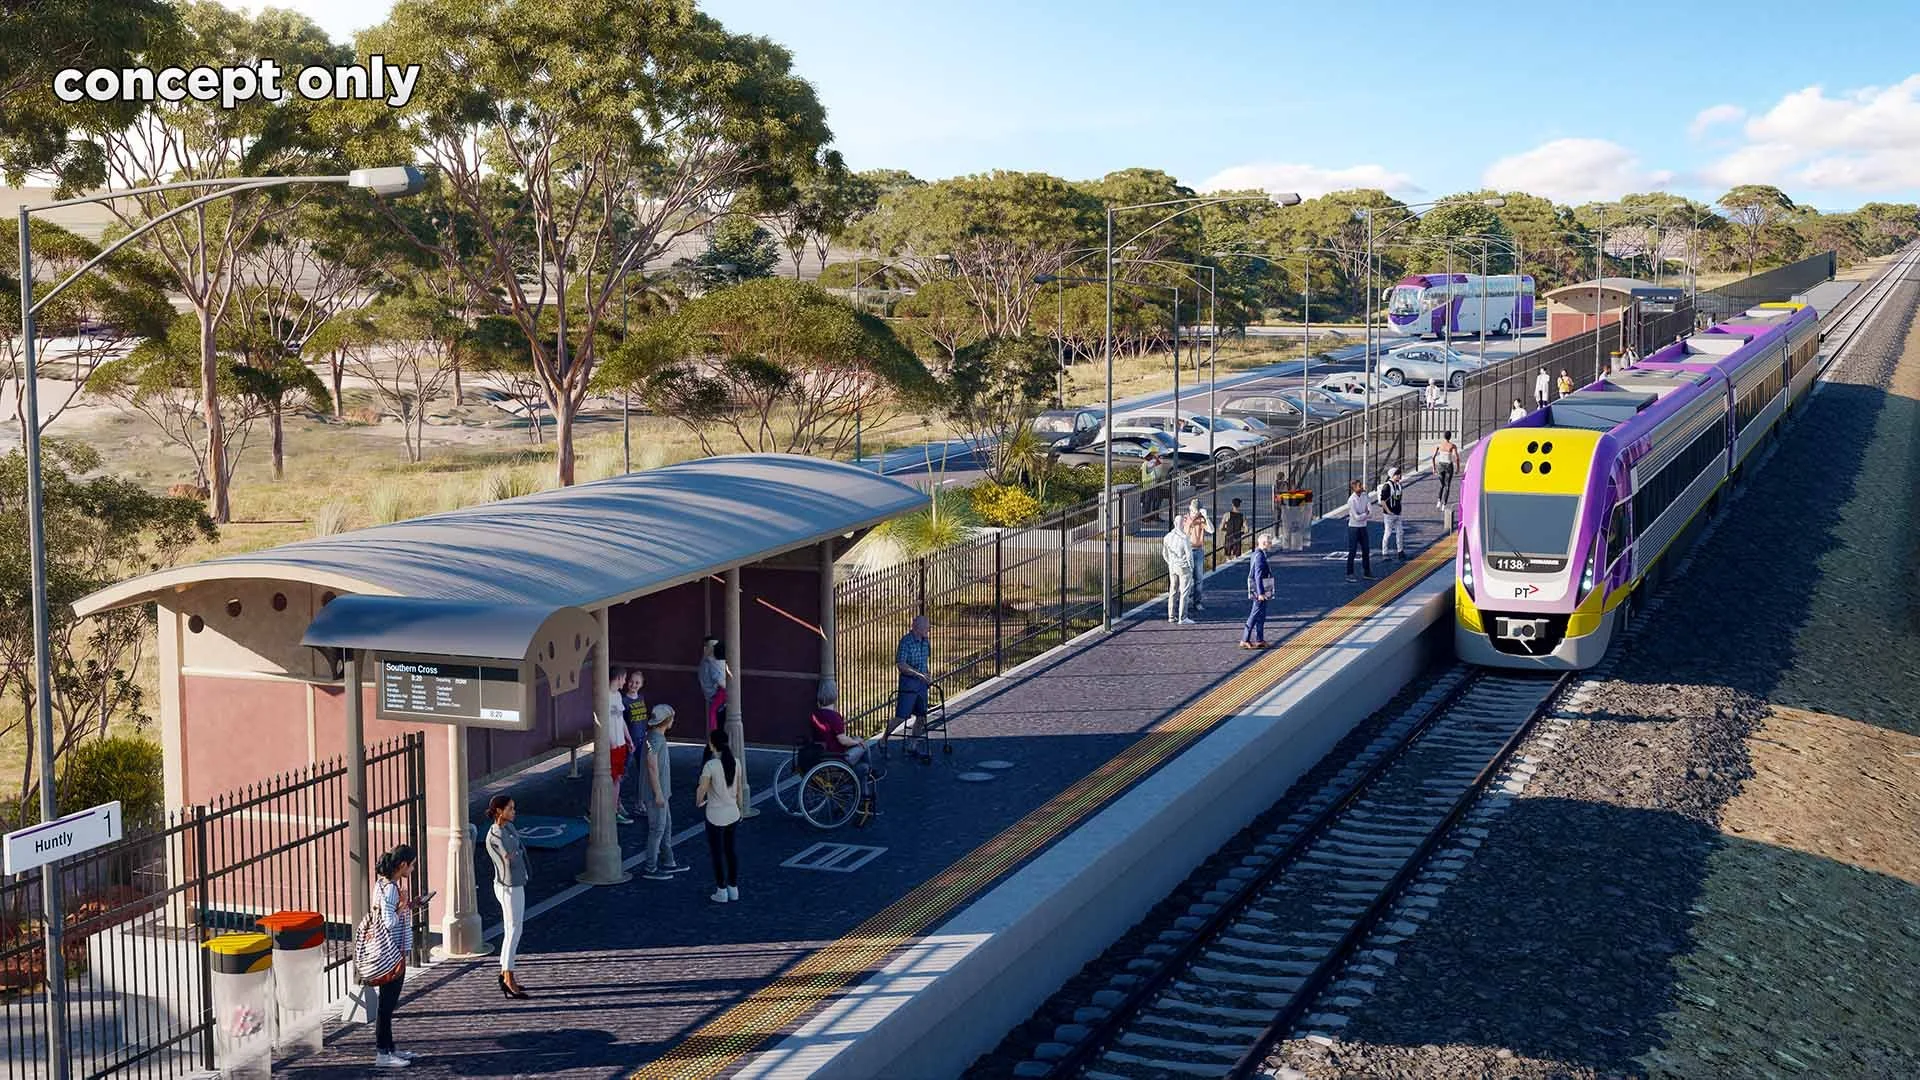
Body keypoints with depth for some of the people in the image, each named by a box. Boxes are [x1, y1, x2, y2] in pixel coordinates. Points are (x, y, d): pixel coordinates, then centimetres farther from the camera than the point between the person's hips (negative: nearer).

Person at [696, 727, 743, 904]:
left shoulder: (710, 765, -20)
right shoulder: (735, 763, -4)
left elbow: (702, 790, -15)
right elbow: (738, 789, 6)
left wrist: (698, 802, 7)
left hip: (716, 817, -5)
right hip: (733, 814, 5)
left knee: (717, 853, 8)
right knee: (731, 851, 18)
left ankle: (722, 891, 15)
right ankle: (733, 888, 24)